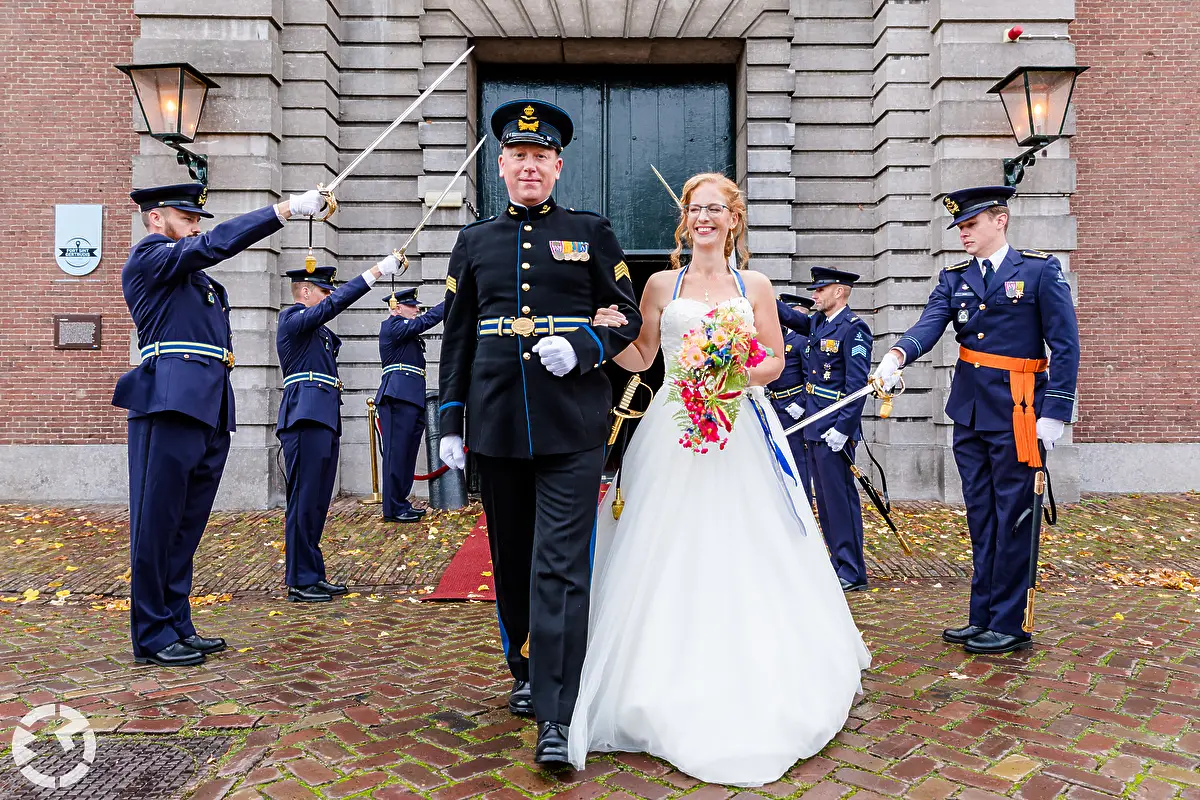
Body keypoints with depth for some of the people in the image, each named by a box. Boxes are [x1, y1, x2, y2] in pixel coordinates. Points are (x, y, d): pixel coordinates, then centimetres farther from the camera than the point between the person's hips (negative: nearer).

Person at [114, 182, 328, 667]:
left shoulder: (198, 281, 27)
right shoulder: (147, 258, 1)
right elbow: (217, 244, -13)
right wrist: (288, 207, -16)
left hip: (209, 412, 8)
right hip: (169, 406, -8)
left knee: (187, 526, 11)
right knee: (157, 523, -3)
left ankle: (178, 626, 18)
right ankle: (152, 636, 4)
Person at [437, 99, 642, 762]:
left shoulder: (591, 233, 7)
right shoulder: (474, 241, 13)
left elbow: (628, 319, 7)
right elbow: (457, 338, 14)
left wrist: (581, 348, -13)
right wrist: (450, 422, 8)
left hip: (571, 426, -3)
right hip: (496, 425, 3)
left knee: (560, 568, -8)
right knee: (512, 562, 14)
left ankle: (556, 716, -4)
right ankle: (527, 671, 34)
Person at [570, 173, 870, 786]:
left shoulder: (754, 287, 9)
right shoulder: (662, 286, 8)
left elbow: (775, 361, 8)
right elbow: (639, 358, 9)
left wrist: (737, 374, -12)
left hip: (740, 434, 0)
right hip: (674, 433, 0)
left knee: (742, 557, 2)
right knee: (672, 555, 0)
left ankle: (754, 687, 17)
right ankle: (673, 683, 13)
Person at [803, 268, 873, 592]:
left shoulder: (854, 328, -12)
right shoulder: (818, 323, 12)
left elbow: (857, 384, -18)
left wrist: (842, 428, -22)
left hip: (834, 429, -9)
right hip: (814, 426, 9)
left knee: (840, 497, -5)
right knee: (825, 498, 14)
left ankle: (852, 572, 3)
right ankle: (839, 563, 25)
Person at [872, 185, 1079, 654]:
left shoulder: (1040, 270, -3)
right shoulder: (954, 278, 10)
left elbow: (1065, 346, -5)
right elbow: (929, 324, -7)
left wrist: (1054, 414, -12)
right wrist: (897, 355, -29)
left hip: (1016, 413, -5)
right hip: (969, 411, 5)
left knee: (1013, 519, 1)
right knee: (980, 518, 12)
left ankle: (1009, 625, 12)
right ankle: (982, 618, 23)